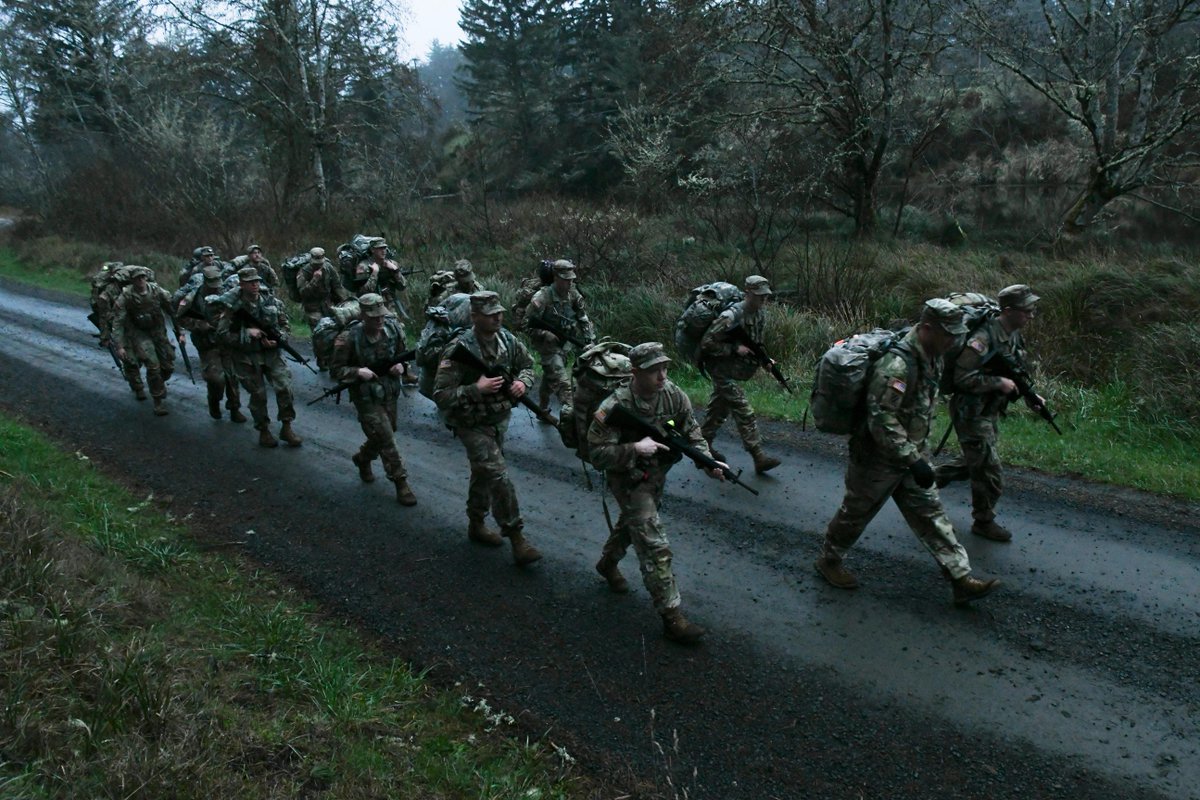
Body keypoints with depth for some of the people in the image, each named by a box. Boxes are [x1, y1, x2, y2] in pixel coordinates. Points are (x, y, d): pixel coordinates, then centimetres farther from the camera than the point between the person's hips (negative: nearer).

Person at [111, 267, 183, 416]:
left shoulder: (157, 291, -11)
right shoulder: (125, 297, -17)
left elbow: (172, 311, -1)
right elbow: (117, 322, -13)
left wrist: (179, 333, -1)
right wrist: (120, 346, -19)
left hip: (158, 332, 3)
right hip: (139, 334, -3)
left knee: (168, 366, 5)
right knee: (152, 365, -16)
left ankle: (157, 385, 40)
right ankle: (159, 401, -2)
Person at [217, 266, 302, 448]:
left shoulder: (271, 301, -1)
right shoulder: (232, 306, -11)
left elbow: (284, 323, 10)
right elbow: (222, 335, -11)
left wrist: (278, 340, -8)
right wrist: (246, 333, -20)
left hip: (271, 352, 3)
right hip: (247, 356, -3)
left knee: (284, 387, -7)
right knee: (258, 394, 4)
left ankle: (286, 427, 7)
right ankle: (263, 431, 20)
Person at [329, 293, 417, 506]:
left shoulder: (393, 329, -8)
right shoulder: (349, 339, -20)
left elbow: (403, 355, 10)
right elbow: (335, 370, -12)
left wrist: (401, 366, -12)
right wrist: (358, 372, -28)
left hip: (389, 393, 5)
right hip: (366, 397, -5)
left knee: (384, 437, 20)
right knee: (386, 440, -8)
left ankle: (362, 458, 49)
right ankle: (401, 483, 3)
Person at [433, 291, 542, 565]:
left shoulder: (507, 340, -6)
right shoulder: (459, 350, -24)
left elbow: (527, 364, 13)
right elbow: (440, 395, -24)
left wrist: (522, 382, -9)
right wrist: (476, 389, -32)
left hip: (500, 419, 7)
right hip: (473, 426, -6)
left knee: (484, 474, 20)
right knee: (498, 476, -13)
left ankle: (476, 525, 39)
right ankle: (516, 538, -5)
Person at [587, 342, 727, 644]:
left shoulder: (675, 396, -14)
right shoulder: (614, 408, -29)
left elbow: (691, 433, -8)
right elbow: (596, 453, -27)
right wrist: (635, 448, -40)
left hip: (657, 474, 6)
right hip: (629, 480, -6)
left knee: (633, 522, 29)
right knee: (655, 546, -10)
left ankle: (608, 563, 58)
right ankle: (671, 616, -5)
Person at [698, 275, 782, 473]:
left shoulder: (761, 312, 0)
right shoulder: (731, 317, -26)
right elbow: (707, 343, -23)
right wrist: (735, 349, -26)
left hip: (737, 367, 8)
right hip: (721, 367, -8)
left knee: (720, 408, 17)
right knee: (743, 411, -11)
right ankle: (759, 457, -10)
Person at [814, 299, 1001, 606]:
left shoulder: (931, 357, 2)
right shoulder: (897, 364, -30)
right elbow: (882, 420, -32)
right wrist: (914, 460, -31)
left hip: (910, 454, 8)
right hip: (877, 458, -8)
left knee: (930, 514, 8)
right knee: (856, 513, 10)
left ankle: (962, 579, 11)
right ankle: (829, 560, 32)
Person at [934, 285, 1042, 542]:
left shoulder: (1014, 336, 4)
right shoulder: (984, 337, -25)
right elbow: (962, 378, -29)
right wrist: (999, 383, -25)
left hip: (991, 412, 9)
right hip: (972, 414, -9)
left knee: (974, 462, 24)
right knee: (991, 475, 0)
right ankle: (983, 522, 19)